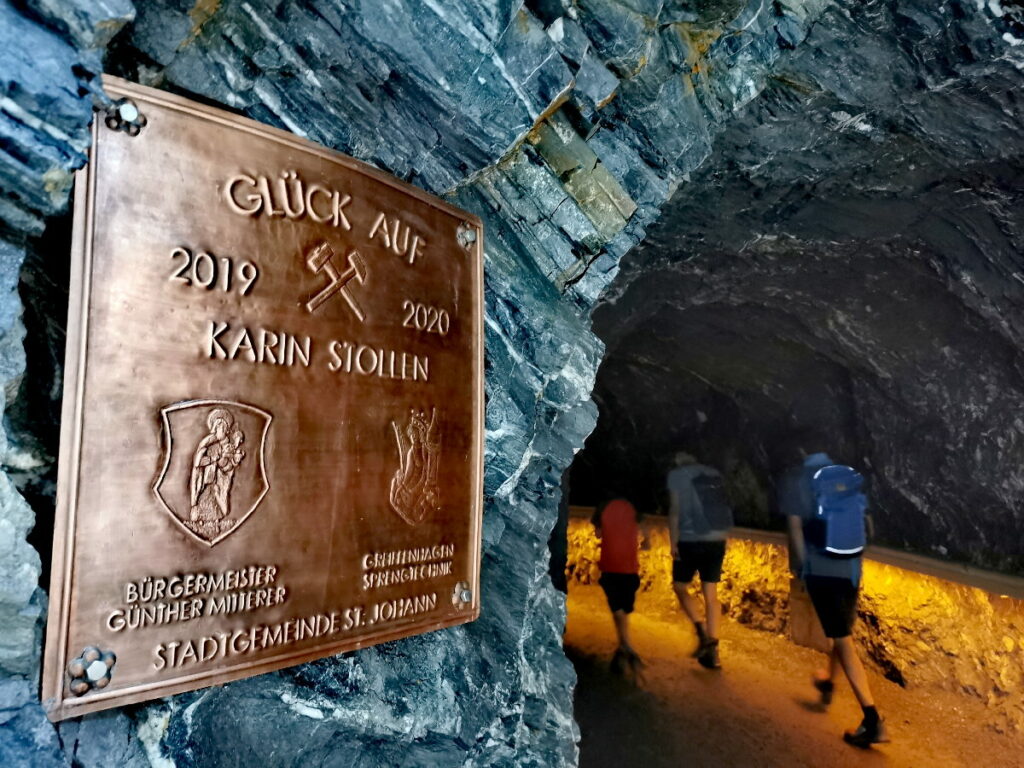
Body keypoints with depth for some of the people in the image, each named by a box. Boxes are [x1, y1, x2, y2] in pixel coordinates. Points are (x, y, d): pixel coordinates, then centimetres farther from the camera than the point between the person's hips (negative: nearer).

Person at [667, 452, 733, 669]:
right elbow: (723, 506, 12)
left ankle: (702, 632, -2)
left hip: (691, 540, -5)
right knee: (711, 594, 10)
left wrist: (673, 542, -6)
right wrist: (722, 536, 18)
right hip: (717, 540, 5)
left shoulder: (676, 474, -1)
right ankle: (713, 651, 11)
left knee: (680, 587, 14)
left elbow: (675, 509, -8)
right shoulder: (714, 473, 12)